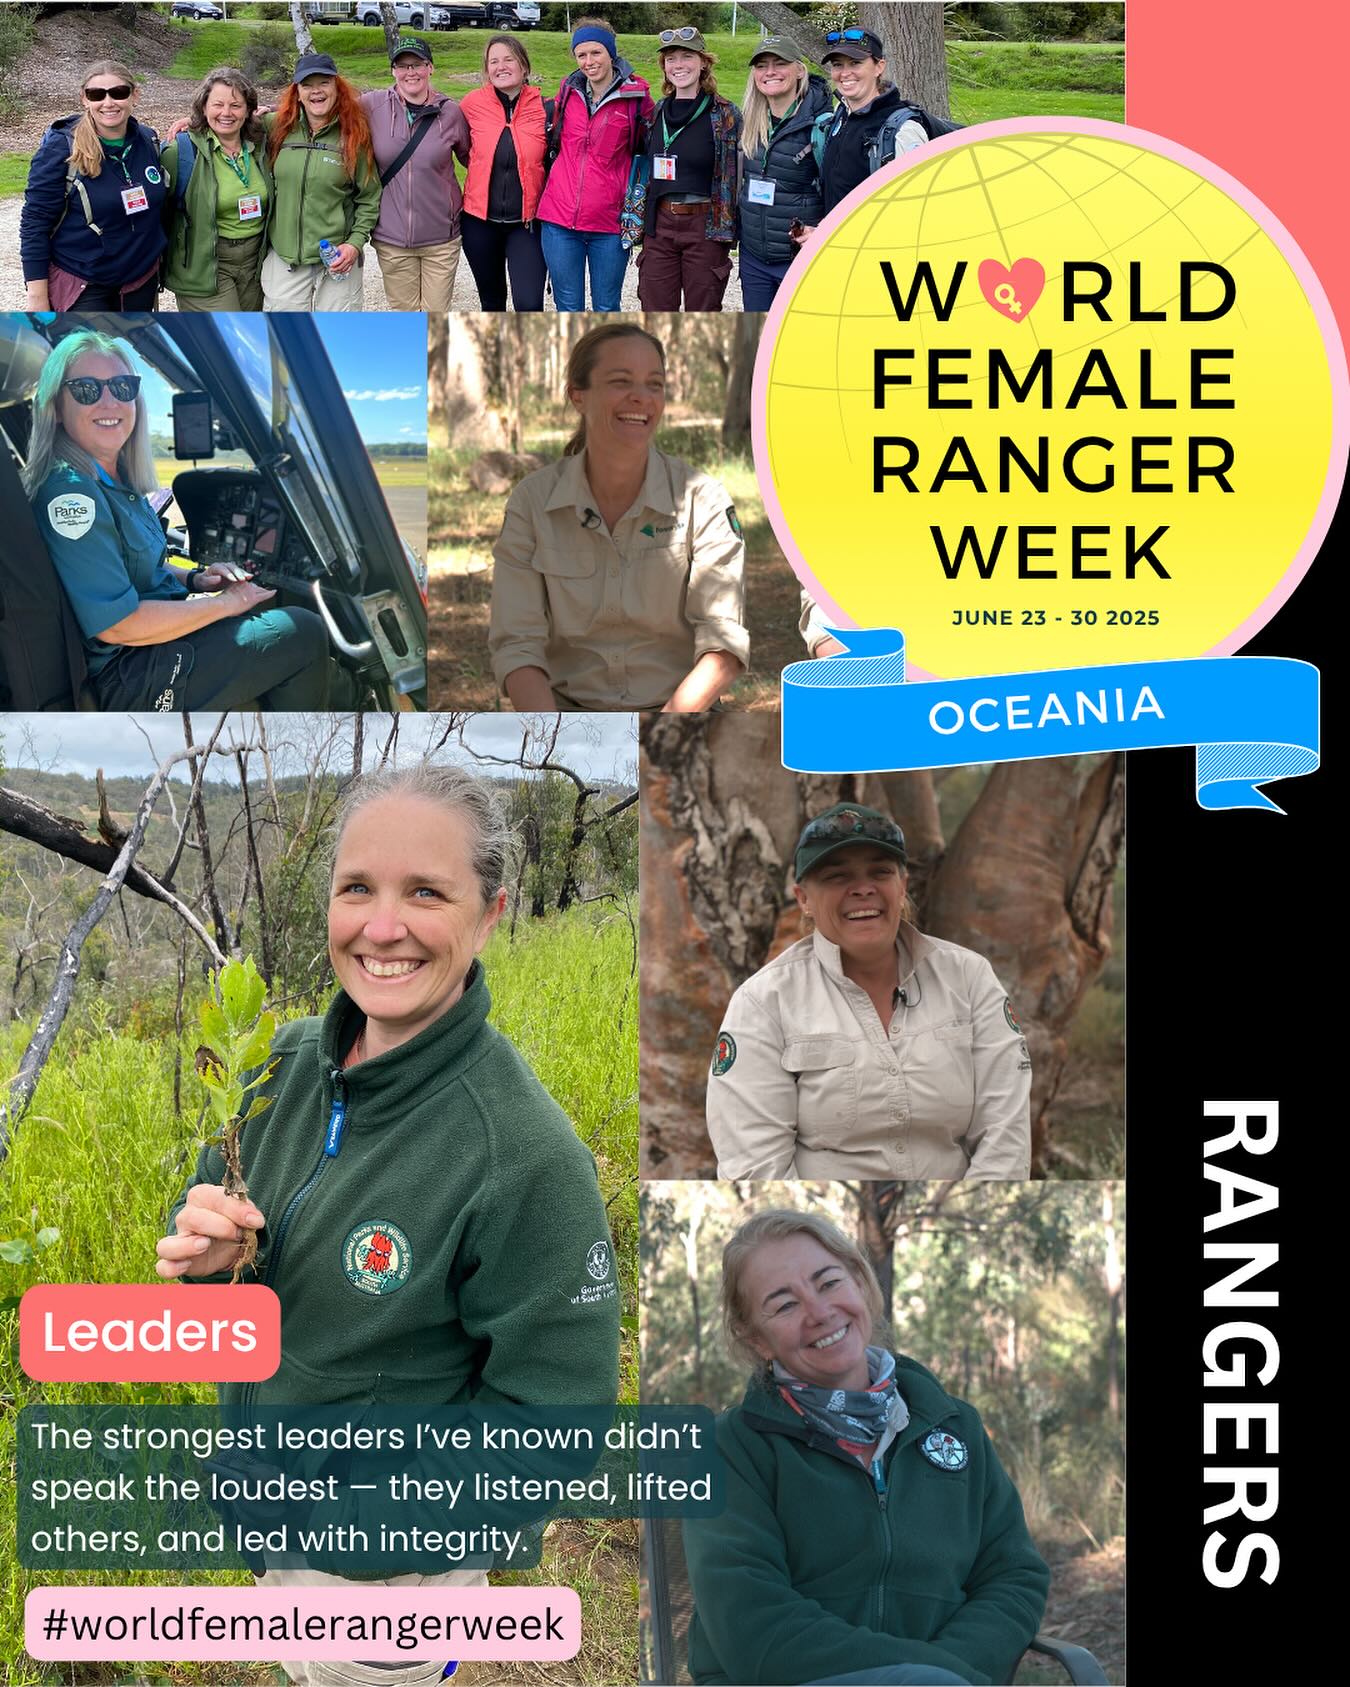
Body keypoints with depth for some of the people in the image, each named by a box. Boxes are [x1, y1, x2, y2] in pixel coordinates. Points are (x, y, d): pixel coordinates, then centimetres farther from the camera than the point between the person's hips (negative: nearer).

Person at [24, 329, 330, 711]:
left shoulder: (117, 479, 7)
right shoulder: (69, 492, -22)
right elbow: (117, 624, -26)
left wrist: (195, 579, 2)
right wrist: (226, 602, -17)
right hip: (130, 682, -10)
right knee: (304, 635, -6)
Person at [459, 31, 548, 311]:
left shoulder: (544, 108, -7)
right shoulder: (473, 104, -4)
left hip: (526, 222, -2)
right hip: (480, 220, 2)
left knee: (529, 304, -14)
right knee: (491, 300, 17)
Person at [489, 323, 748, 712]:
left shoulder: (702, 499, 0)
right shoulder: (532, 500, 2)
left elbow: (724, 643, -7)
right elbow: (517, 644, -3)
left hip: (675, 707, 0)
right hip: (567, 705, 0)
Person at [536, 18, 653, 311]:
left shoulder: (636, 95, -4)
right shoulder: (569, 90, 7)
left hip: (609, 220, -3)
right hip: (560, 218, 3)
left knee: (607, 309, 6)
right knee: (568, 309, 8)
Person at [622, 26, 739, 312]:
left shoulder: (725, 114, -3)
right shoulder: (657, 112, 10)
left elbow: (737, 173, -2)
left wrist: (726, 229, -7)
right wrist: (634, 223, 10)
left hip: (705, 227, -4)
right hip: (659, 226, 4)